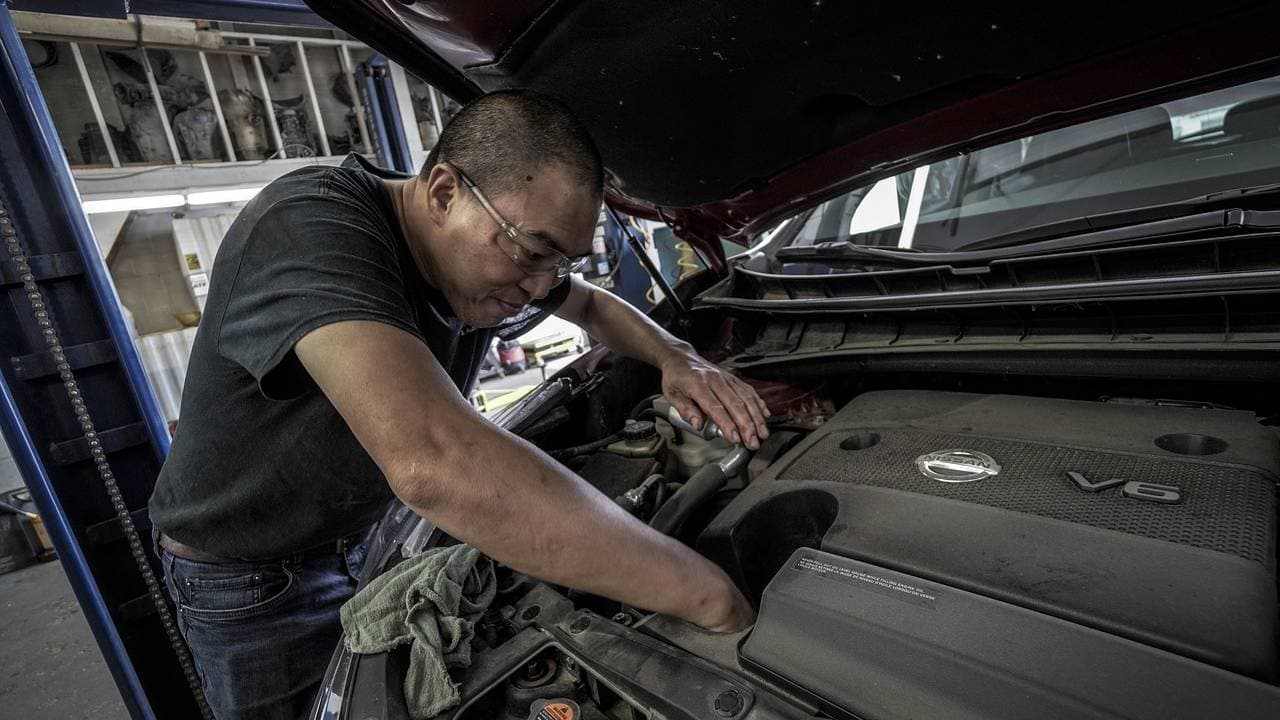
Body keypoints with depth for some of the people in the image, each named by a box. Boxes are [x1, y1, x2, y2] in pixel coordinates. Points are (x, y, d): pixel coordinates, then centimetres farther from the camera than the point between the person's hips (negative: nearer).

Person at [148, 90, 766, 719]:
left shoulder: (497, 258, -13)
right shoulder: (311, 228, -37)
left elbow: (594, 306, 7)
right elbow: (434, 464, -53)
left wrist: (677, 359, -14)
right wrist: (706, 594, -46)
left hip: (370, 535, 6)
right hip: (247, 576, -5)